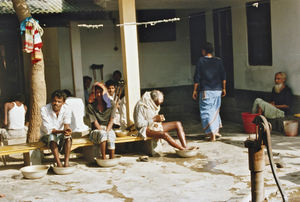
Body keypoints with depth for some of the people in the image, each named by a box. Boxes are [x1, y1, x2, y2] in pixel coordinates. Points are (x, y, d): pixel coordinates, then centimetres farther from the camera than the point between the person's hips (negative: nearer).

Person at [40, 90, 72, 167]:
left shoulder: (66, 109, -11)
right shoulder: (44, 109, -19)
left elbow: (66, 126, -18)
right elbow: (48, 130, -24)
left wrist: (68, 130, -45)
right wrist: (62, 131, -40)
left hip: (60, 135, 2)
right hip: (47, 135, -2)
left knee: (68, 137, -30)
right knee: (52, 137, -35)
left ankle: (66, 163, -36)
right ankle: (58, 164, -39)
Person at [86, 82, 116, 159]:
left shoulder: (111, 105, 5)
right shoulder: (90, 106, -2)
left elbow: (111, 120, -1)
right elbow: (95, 122, -7)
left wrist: (107, 131, -16)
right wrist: (102, 131, -19)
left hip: (108, 129, 1)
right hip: (96, 130, -1)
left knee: (110, 135, -35)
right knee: (102, 134, -37)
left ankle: (112, 159, -34)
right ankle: (103, 158, -34)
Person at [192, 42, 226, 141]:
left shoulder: (201, 61, -4)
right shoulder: (218, 61, 5)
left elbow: (197, 77, -5)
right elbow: (223, 76, 6)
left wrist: (195, 90, 1)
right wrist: (223, 88, 15)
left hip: (205, 91, -4)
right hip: (217, 90, 4)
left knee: (206, 112, 0)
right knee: (215, 110, 20)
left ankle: (212, 134, -9)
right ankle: (216, 131, 27)